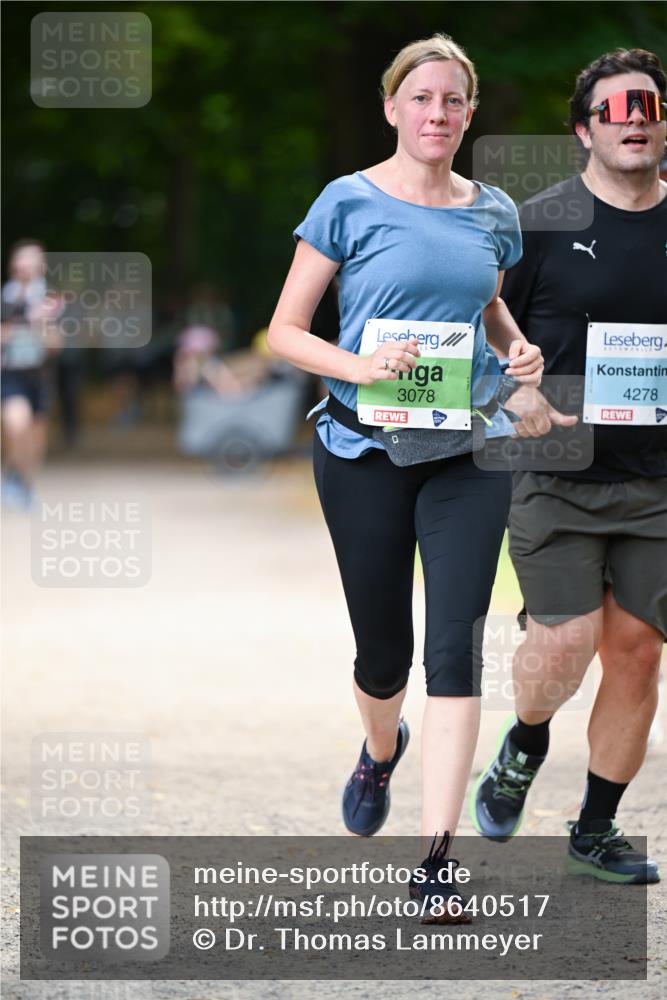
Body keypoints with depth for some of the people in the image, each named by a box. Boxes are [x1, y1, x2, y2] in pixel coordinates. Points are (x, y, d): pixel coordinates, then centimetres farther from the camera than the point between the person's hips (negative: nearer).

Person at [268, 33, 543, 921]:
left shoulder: (492, 214, 7)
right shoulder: (350, 203, -4)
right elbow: (285, 331, -4)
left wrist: (521, 350, 2)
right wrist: (361, 368, -22)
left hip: (468, 451, 2)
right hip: (366, 449, -2)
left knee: (455, 645, -11)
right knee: (383, 646, 9)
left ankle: (436, 858, -12)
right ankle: (382, 748, 46)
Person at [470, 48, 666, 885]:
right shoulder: (541, 223, -2)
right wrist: (517, 396, -11)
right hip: (555, 473, -3)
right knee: (565, 641, -14)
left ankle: (595, 832, 16)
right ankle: (524, 745, 20)